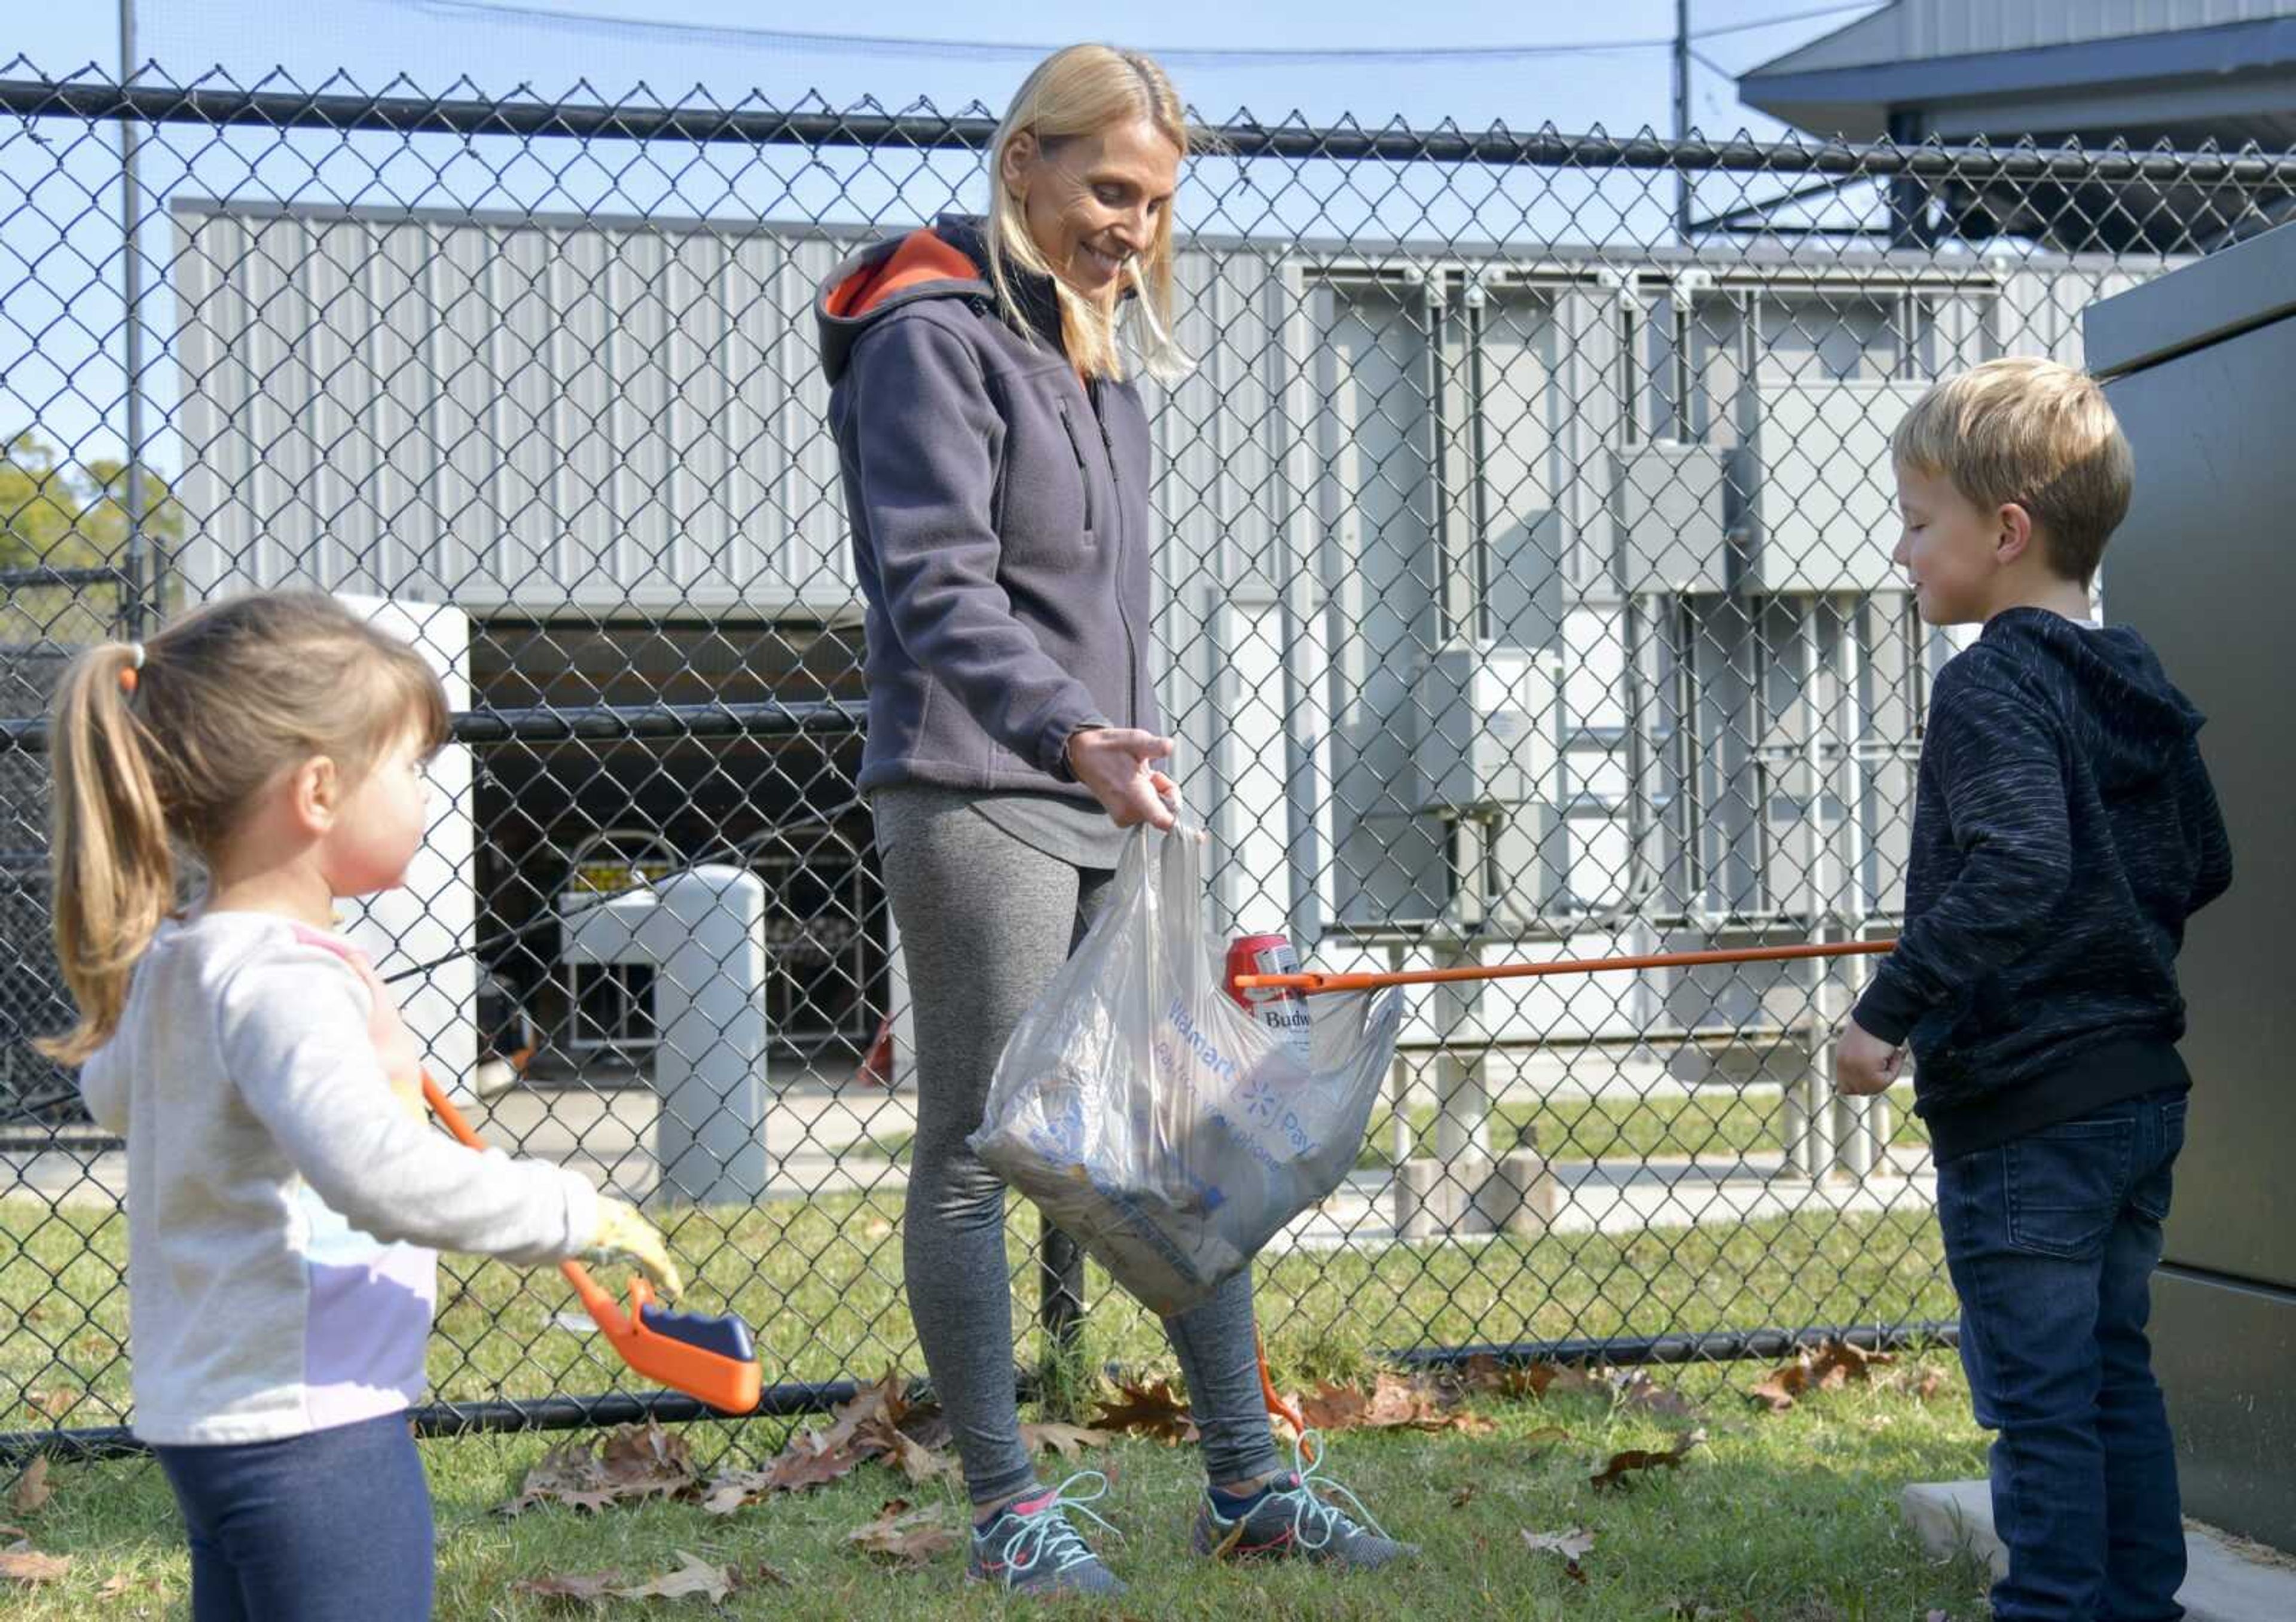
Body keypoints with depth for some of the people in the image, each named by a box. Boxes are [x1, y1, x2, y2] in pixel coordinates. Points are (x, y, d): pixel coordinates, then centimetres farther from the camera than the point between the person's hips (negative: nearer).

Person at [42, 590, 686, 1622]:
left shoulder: (170, 961, 9)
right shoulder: (282, 982, -22)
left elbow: (110, 1091, 30)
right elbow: (373, 1167, -37)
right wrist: (577, 1216, -27)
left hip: (205, 1412, 10)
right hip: (309, 1427, -10)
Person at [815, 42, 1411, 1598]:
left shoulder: (1098, 339, 17)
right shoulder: (935, 334, -10)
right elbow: (938, 590, -22)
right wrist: (1067, 735, -35)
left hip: (1109, 796, 9)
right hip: (978, 799, -8)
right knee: (976, 1150, 2)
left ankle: (1248, 1484, 18)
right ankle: (1008, 1511, 11)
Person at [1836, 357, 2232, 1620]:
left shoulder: (1992, 686, -16)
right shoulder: (2141, 686, 10)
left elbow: (2017, 868, -30)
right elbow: (2205, 867, 18)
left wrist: (1890, 1010, -27)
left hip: (2023, 1108, -9)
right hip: (2141, 1089, 9)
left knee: (2038, 1400, -1)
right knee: (2116, 1377, 18)